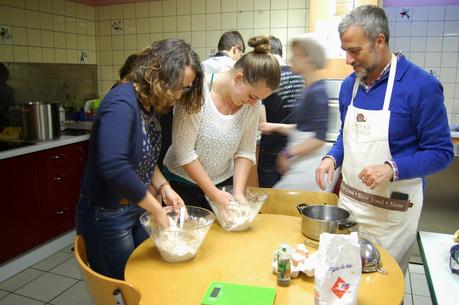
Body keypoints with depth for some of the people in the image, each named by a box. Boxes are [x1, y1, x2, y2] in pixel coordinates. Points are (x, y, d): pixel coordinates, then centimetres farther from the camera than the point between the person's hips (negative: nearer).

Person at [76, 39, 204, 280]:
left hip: (136, 209, 8)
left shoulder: (150, 104, 0)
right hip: (106, 216, -8)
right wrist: (157, 210, -27)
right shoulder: (121, 102, -25)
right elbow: (114, 166, -37)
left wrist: (163, 187, -5)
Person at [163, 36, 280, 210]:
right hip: (183, 183, -3)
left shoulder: (253, 103, -10)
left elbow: (245, 152, -4)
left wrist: (238, 192, -15)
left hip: (224, 181, 4)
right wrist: (213, 193, -18)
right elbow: (184, 151, -21)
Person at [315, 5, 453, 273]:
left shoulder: (421, 85, -15)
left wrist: (392, 169, -26)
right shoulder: (349, 84, 3)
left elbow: (441, 152, -12)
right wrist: (333, 158, -4)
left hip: (392, 212, -5)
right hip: (348, 202, 5)